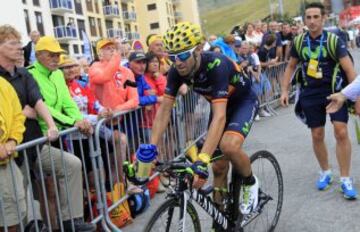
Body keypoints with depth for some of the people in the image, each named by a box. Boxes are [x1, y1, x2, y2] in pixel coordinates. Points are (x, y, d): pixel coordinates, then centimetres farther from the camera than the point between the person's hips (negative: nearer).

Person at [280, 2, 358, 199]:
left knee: (341, 132, -12)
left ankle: (345, 179, -1)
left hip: (334, 90, -3)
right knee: (317, 136, 6)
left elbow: (349, 69, -15)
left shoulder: (333, 40, -12)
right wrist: (284, 90, 4)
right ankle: (325, 172, 28)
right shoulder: (299, 41, -2)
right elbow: (291, 66, 11)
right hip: (310, 93, 3)